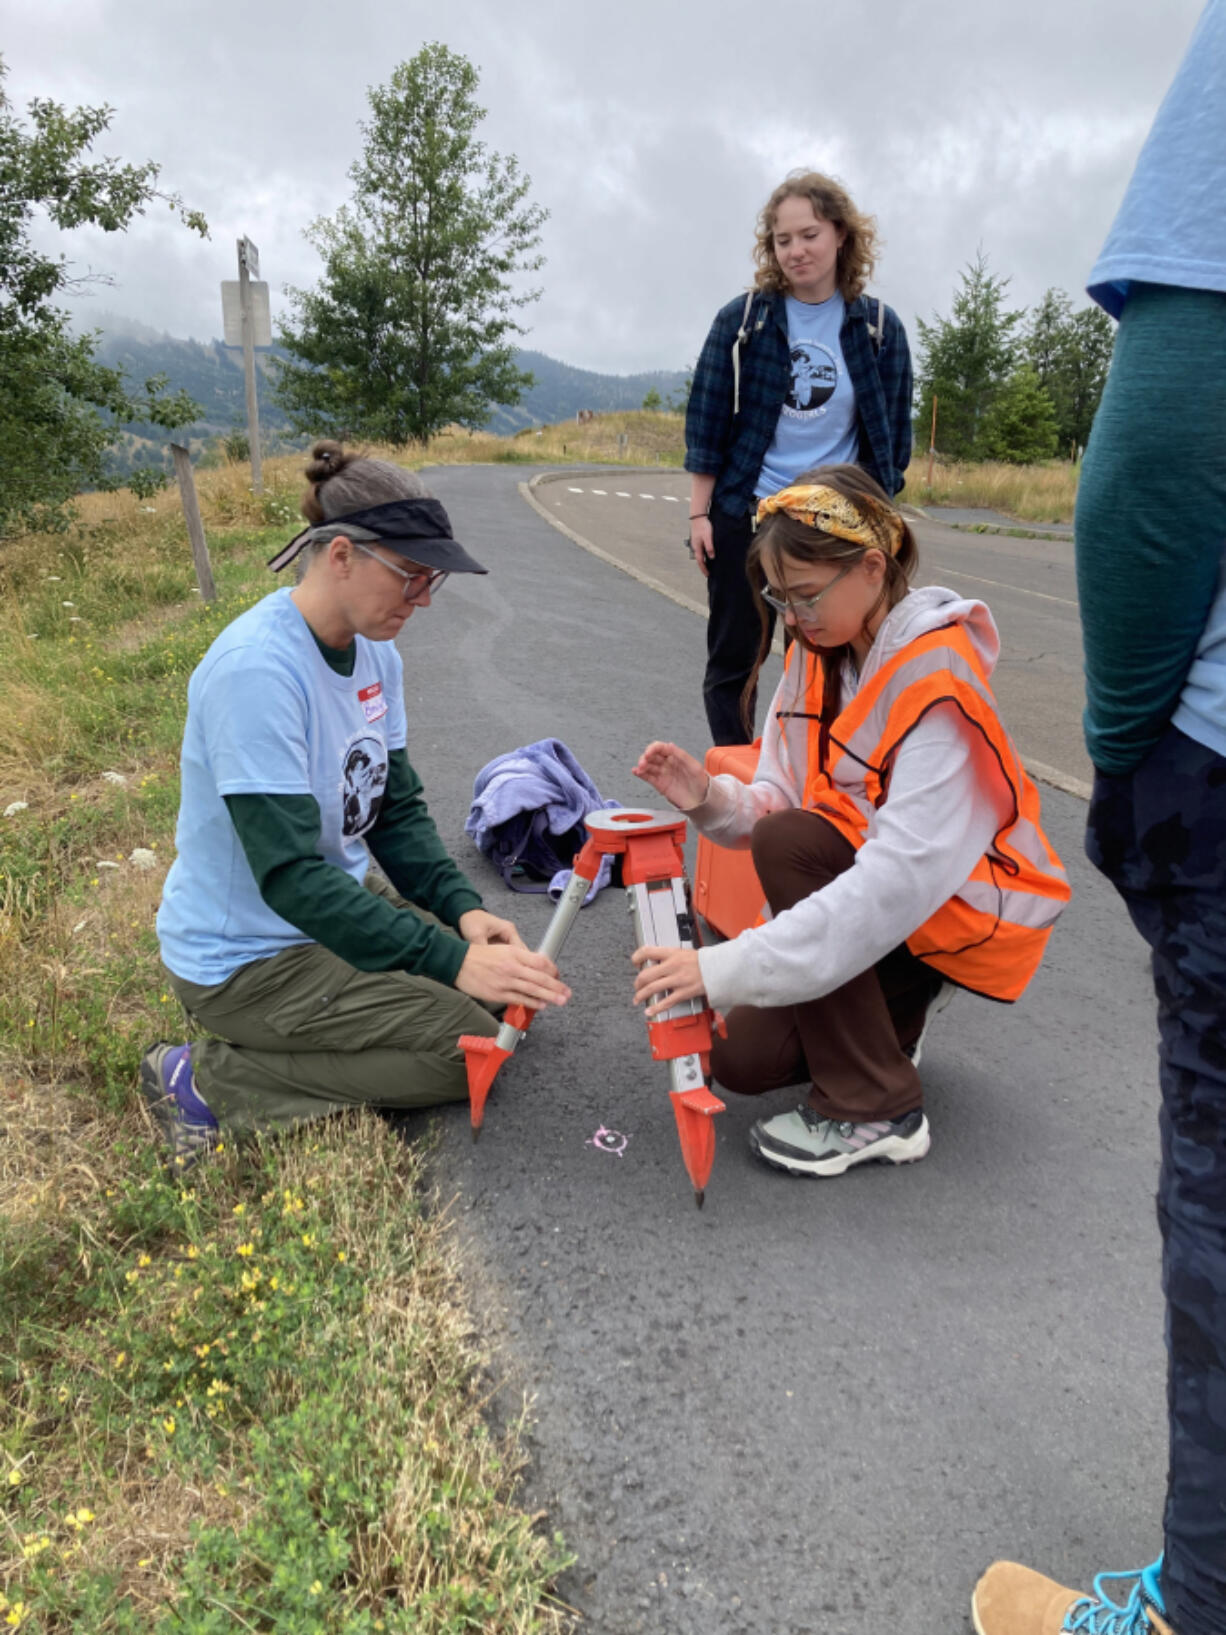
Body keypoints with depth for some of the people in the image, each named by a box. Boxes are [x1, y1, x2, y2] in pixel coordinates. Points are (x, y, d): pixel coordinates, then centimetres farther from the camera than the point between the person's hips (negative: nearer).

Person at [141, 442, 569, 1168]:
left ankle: (294, 1030, 12)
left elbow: (399, 810, 4)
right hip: (247, 952, -8)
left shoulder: (378, 654, -1)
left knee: (509, 981, 7)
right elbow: (288, 876, -33)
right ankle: (208, 1081, -5)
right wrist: (451, 962, -35)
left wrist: (463, 910, -13)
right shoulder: (256, 670, -29)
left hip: (343, 895, 9)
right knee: (468, 1044, -14)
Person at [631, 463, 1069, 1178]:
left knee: (789, 844, -30)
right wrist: (711, 798, -27)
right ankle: (894, 1005, 23)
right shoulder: (820, 654, -2)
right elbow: (779, 800, -3)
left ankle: (876, 1110, -18)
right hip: (869, 888, 7)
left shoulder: (938, 681, -26)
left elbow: (905, 873, -37)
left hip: (977, 907, -7)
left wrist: (729, 966, -40)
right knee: (744, 1058, -7)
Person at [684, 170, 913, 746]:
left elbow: (893, 433, 8)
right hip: (744, 515, 0)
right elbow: (707, 419, 1)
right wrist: (699, 513, -4)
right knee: (732, 661, 5)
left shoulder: (879, 327, 3)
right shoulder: (742, 319, 0)